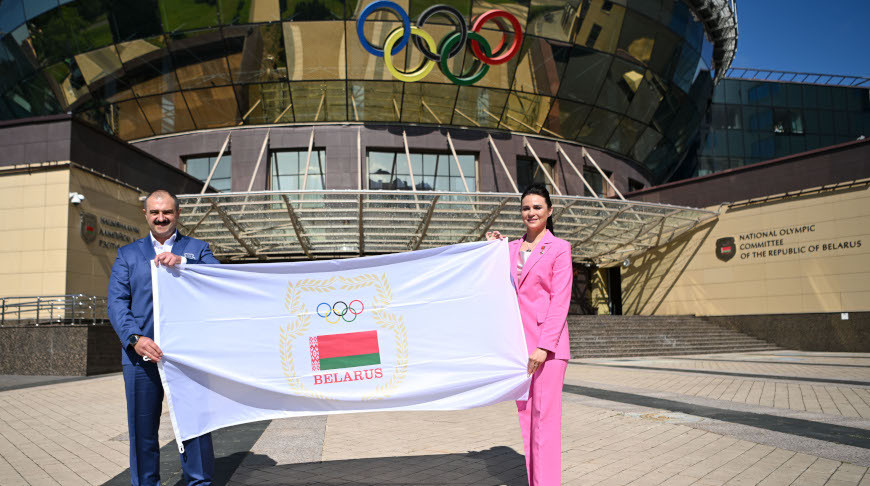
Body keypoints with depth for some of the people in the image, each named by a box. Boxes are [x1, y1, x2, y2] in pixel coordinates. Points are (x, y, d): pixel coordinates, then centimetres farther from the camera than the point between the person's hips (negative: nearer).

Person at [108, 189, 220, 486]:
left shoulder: (197, 249, 13)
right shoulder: (128, 254, 16)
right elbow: (116, 302, 4)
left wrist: (181, 261, -19)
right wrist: (134, 338, -13)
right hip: (141, 353, 2)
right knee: (142, 428, 8)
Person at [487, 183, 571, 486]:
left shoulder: (559, 248, -1)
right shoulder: (511, 248, 13)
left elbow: (560, 301, -7)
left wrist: (544, 346, -15)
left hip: (548, 343, -5)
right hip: (518, 343, 5)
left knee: (545, 418, -6)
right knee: (526, 416, 9)